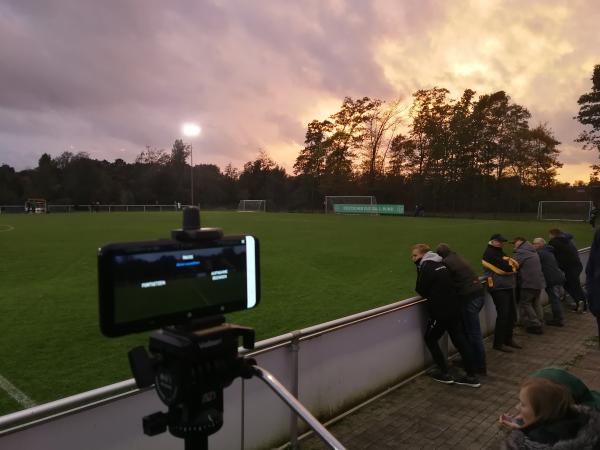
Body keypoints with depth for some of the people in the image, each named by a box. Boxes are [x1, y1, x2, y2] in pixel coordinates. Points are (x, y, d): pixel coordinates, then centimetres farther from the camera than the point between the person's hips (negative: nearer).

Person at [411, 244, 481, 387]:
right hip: (454, 308, 8)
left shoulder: (426, 268, -16)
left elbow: (421, 290, -11)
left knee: (430, 339, 11)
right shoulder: (439, 264, 11)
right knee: (459, 340, 12)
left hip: (441, 311, -8)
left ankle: (445, 374, 14)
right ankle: (472, 376, 17)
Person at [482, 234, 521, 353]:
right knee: (503, 315, -8)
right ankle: (498, 343, 1)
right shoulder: (490, 253, -14)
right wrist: (510, 265, -1)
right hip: (499, 288, -10)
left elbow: (515, 265, 14)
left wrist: (509, 264, -8)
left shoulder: (498, 252, 19)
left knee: (511, 315, 14)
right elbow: (506, 268, -23)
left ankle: (508, 339, 27)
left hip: (507, 287, 10)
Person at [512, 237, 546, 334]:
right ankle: (539, 323, 23)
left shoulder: (521, 252, -11)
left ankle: (534, 325, -1)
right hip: (539, 282, 9)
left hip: (529, 282, -9)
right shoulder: (532, 252, 20)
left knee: (525, 304, 0)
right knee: (536, 303, 19)